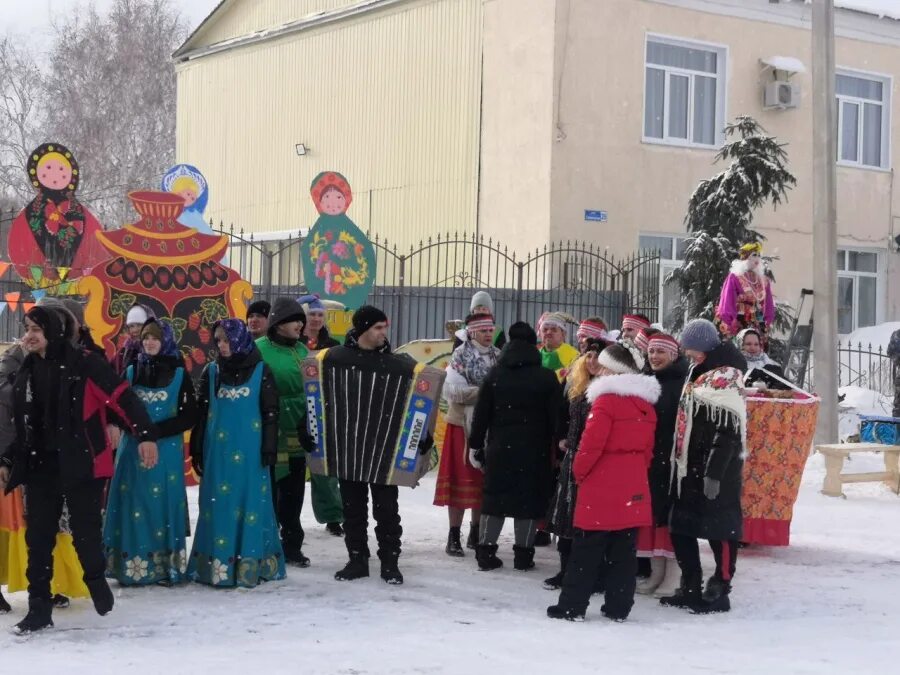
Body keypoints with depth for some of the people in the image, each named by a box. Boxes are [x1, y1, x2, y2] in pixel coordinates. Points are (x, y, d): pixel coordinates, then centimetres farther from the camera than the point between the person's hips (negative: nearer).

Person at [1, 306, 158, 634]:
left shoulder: (83, 364, -9)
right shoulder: (27, 373, 12)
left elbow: (122, 397, -12)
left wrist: (145, 435, -19)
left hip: (82, 464, -5)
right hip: (39, 466, 6)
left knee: (85, 530, 2)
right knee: (38, 537, 3)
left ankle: (96, 580, 29)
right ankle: (39, 607, 10)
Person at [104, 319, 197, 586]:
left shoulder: (179, 374, -1)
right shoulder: (132, 371, 8)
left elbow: (190, 415, -4)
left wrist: (157, 431, -14)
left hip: (166, 450, -2)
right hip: (133, 449, 3)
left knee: (162, 502, -2)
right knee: (133, 503, -1)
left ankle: (167, 566, 3)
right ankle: (132, 566, 2)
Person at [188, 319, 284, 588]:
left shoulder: (260, 371, 0)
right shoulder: (211, 371, 8)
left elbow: (271, 413, -1)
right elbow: (200, 412, 9)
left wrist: (269, 448, -6)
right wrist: (196, 449, 6)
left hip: (250, 450, -3)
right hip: (218, 450, 3)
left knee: (250, 503, -1)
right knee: (218, 504, 3)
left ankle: (252, 565, 4)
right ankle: (217, 564, 7)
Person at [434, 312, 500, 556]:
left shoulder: (498, 357, 8)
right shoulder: (461, 356, -6)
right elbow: (452, 390, -15)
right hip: (463, 425, -4)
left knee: (485, 481, 8)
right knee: (461, 480, -2)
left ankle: (476, 534, 20)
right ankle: (454, 537, 3)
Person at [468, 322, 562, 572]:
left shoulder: (494, 376, 1)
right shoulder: (547, 378, -4)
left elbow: (481, 415, 2)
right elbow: (555, 417, -3)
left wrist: (475, 446, 9)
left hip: (499, 449, 2)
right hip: (535, 452, -2)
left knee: (494, 497, 10)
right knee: (529, 500, 5)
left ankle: (486, 552, 9)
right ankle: (523, 554, 7)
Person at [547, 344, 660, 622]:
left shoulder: (606, 400, -13)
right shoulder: (646, 404, 10)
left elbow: (592, 443, -16)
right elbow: (647, 448, 14)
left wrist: (579, 471, -3)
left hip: (602, 487, -7)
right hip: (634, 488, 7)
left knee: (586, 551, 0)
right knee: (623, 552, 10)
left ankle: (572, 605, 3)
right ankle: (618, 607, 12)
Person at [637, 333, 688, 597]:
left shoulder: (683, 384, -6)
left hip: (672, 459, -6)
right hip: (648, 458, 6)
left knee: (671, 514, -4)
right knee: (651, 513, 8)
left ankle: (673, 577, 2)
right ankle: (656, 572, 18)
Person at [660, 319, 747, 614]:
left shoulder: (726, 377, -13)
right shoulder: (699, 375, 17)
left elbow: (727, 431, -19)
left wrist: (714, 473, -23)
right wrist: (678, 462, 20)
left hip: (715, 471, -10)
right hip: (690, 467, 10)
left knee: (719, 529, -2)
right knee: (681, 527, 11)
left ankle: (720, 591, 6)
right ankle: (690, 588, 20)